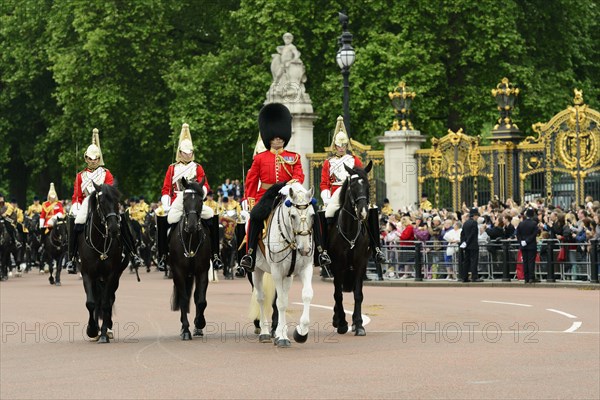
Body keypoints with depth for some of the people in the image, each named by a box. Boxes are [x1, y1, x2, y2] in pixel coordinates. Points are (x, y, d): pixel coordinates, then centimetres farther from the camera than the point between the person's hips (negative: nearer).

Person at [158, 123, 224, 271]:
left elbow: (205, 186, 3)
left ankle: (215, 255, -16)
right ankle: (163, 256, -13)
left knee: (212, 217, -22)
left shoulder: (197, 168, 14)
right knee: (163, 221, -24)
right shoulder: (172, 168, 14)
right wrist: (166, 206, -9)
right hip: (177, 204, 0)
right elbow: (166, 189, 8)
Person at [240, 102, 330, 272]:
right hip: (267, 197, -1)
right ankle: (250, 253, -29)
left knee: (311, 210, -22)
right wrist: (249, 200, -2)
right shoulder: (260, 158, 11)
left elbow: (299, 175, -2)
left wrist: (292, 183, -25)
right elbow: (251, 181, 11)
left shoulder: (293, 157, 13)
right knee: (256, 215, -33)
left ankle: (320, 250, -15)